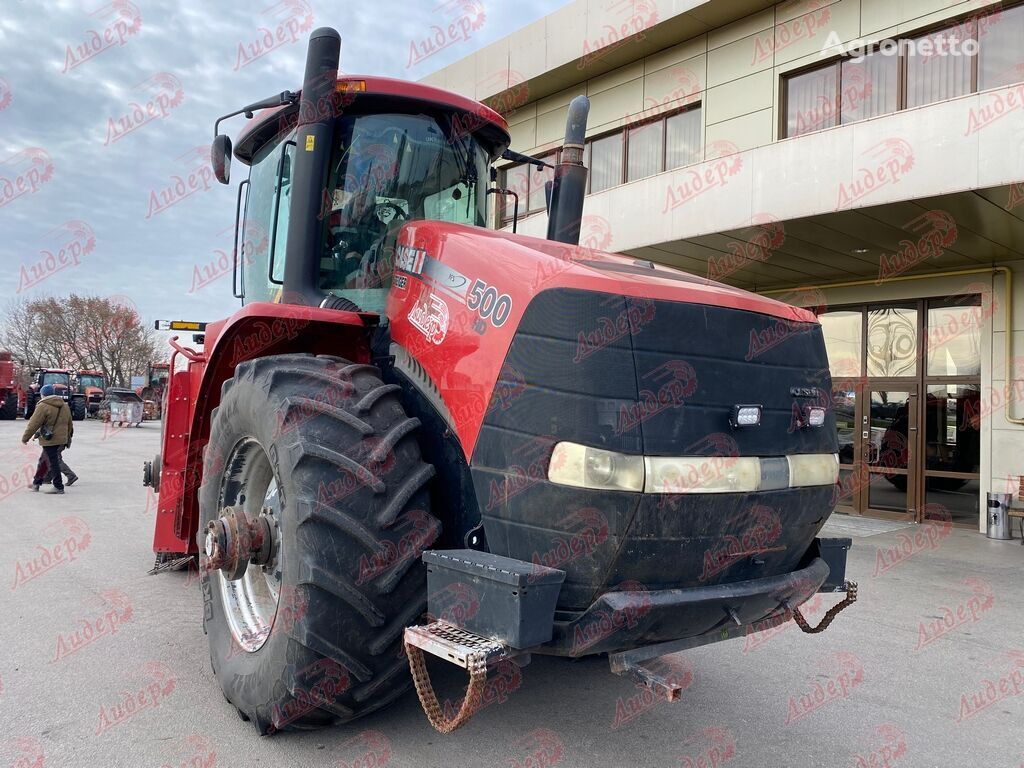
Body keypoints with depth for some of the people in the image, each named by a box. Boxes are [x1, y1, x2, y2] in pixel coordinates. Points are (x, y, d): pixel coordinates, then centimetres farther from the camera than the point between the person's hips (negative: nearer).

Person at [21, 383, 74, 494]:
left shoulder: (43, 406, -12)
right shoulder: (65, 406, 12)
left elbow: (33, 424, -10)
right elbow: (69, 424, 19)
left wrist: (25, 438, 0)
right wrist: (68, 437, 28)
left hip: (50, 440, -8)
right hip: (62, 439, 8)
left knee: (53, 463, -2)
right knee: (44, 460, 21)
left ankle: (59, 487, 2)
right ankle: (36, 483, 30)